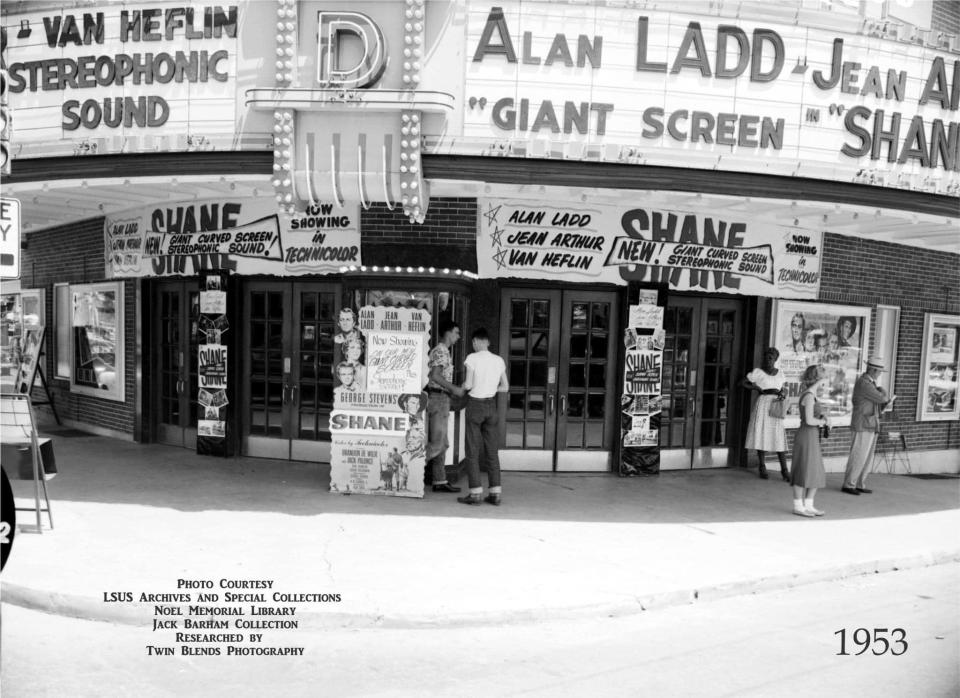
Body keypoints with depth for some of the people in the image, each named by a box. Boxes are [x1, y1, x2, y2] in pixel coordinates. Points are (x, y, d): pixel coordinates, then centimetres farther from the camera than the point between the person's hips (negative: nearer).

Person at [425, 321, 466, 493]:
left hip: (440, 398, 10)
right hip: (438, 397, -10)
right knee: (436, 443, -9)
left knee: (442, 443, 10)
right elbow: (435, 376, -22)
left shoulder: (443, 351, 19)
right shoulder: (441, 351, -12)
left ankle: (440, 481, 12)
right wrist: (454, 389, -18)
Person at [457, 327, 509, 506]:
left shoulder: (472, 358, -10)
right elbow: (505, 387, 6)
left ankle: (476, 493, 3)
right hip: (491, 405, 4)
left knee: (473, 451, 3)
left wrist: (462, 386, 7)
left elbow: (468, 385, -14)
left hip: (475, 404, -4)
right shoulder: (499, 360, 4)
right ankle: (495, 493, 10)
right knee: (492, 451, 9)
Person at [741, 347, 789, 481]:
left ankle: (784, 470, 3)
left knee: (780, 438, -1)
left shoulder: (780, 373, 11)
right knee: (761, 435, -1)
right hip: (762, 405, -3)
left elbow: (781, 389, 19)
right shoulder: (758, 372, -2)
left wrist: (782, 394, -3)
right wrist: (758, 388, -5)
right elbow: (742, 383, 0)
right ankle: (762, 467, 12)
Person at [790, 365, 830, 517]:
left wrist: (822, 419, 3)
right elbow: (809, 420, -21)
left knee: (816, 474, 12)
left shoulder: (809, 395, 12)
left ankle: (808, 505, 18)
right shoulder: (809, 396, -16)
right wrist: (824, 421, -4)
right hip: (806, 437, -9)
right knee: (804, 473, -1)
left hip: (812, 438, 9)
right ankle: (798, 506, 8)